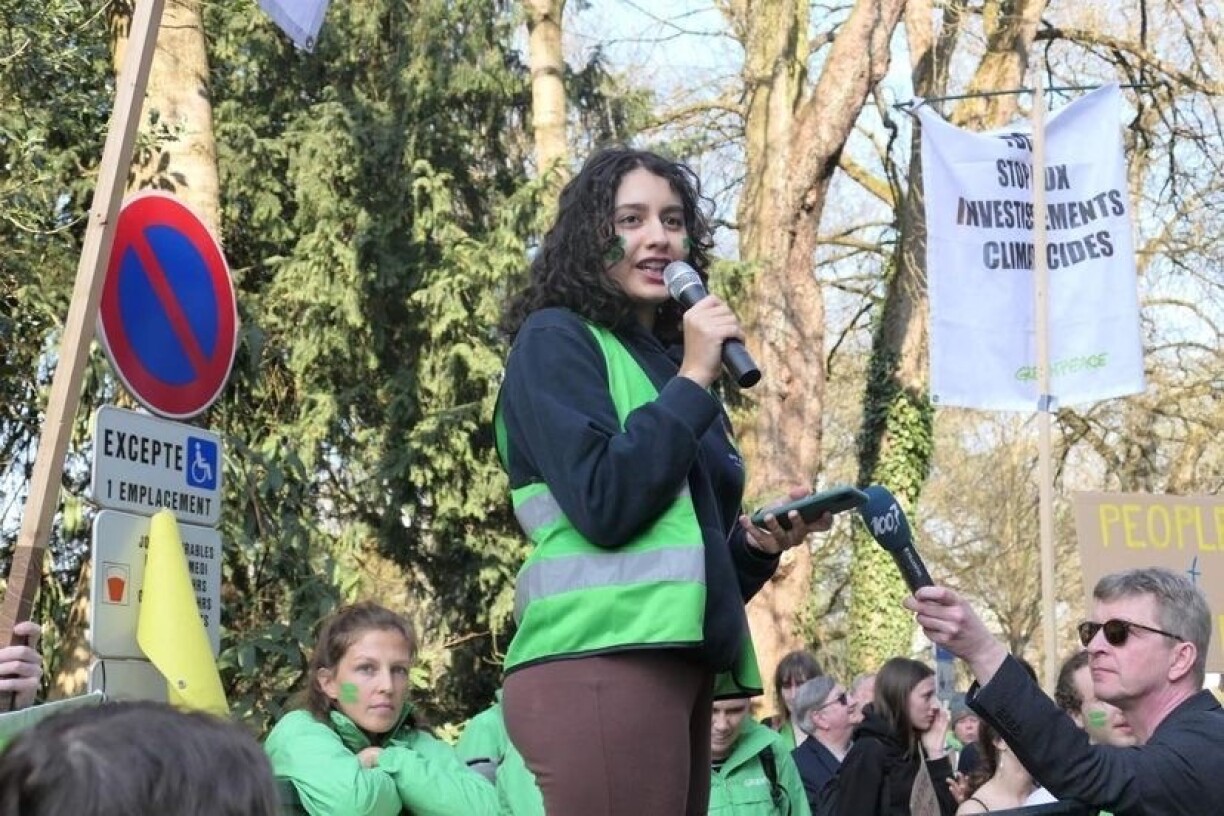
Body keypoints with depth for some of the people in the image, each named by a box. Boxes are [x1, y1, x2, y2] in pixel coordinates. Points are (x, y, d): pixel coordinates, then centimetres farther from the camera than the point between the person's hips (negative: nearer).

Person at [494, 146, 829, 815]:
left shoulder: (665, 365, 22)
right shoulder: (556, 340, 0)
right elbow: (603, 505, -15)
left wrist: (760, 542, 6)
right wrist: (693, 380, -8)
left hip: (673, 667, 8)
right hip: (599, 665, -8)